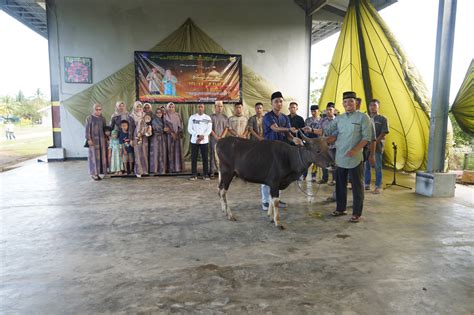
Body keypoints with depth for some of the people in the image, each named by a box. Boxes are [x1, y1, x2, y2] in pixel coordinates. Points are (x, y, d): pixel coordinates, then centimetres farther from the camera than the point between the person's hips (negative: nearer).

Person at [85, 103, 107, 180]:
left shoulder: (102, 118, 10)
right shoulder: (89, 118, -3)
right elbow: (87, 129, -6)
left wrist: (105, 137, 9)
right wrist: (88, 139, -12)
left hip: (101, 139, 5)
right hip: (93, 139, -4)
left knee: (102, 155, 5)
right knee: (94, 156, -2)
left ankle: (101, 171, 14)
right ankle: (94, 173, 4)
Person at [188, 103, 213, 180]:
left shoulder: (208, 118, 6)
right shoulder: (192, 117, 5)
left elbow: (209, 129, 0)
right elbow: (190, 129, -1)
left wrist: (202, 136, -14)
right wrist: (197, 135, -13)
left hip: (204, 141, 0)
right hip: (194, 140, 0)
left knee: (205, 158, 1)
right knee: (194, 158, 1)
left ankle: (205, 174, 8)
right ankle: (194, 174, 7)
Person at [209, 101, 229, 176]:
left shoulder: (225, 117, 11)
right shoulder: (211, 117, 4)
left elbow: (226, 128, 6)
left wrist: (222, 137, -7)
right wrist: (216, 137, -9)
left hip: (222, 139, 2)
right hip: (213, 139, -2)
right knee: (213, 154, -3)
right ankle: (212, 171, 0)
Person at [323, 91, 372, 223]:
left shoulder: (363, 117, -5)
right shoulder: (339, 118, 11)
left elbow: (366, 137, -9)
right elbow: (327, 131, 11)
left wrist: (355, 150, -19)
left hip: (355, 158, -5)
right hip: (340, 157, 5)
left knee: (357, 186, 3)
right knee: (340, 184, 14)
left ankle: (356, 213, 13)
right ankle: (340, 208, 29)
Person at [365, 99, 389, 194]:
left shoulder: (382, 119, -1)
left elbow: (383, 133, -8)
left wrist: (374, 142, -17)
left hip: (377, 146, -4)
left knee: (377, 167, 1)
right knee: (366, 166, 9)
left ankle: (378, 187, 9)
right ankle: (367, 184, 21)